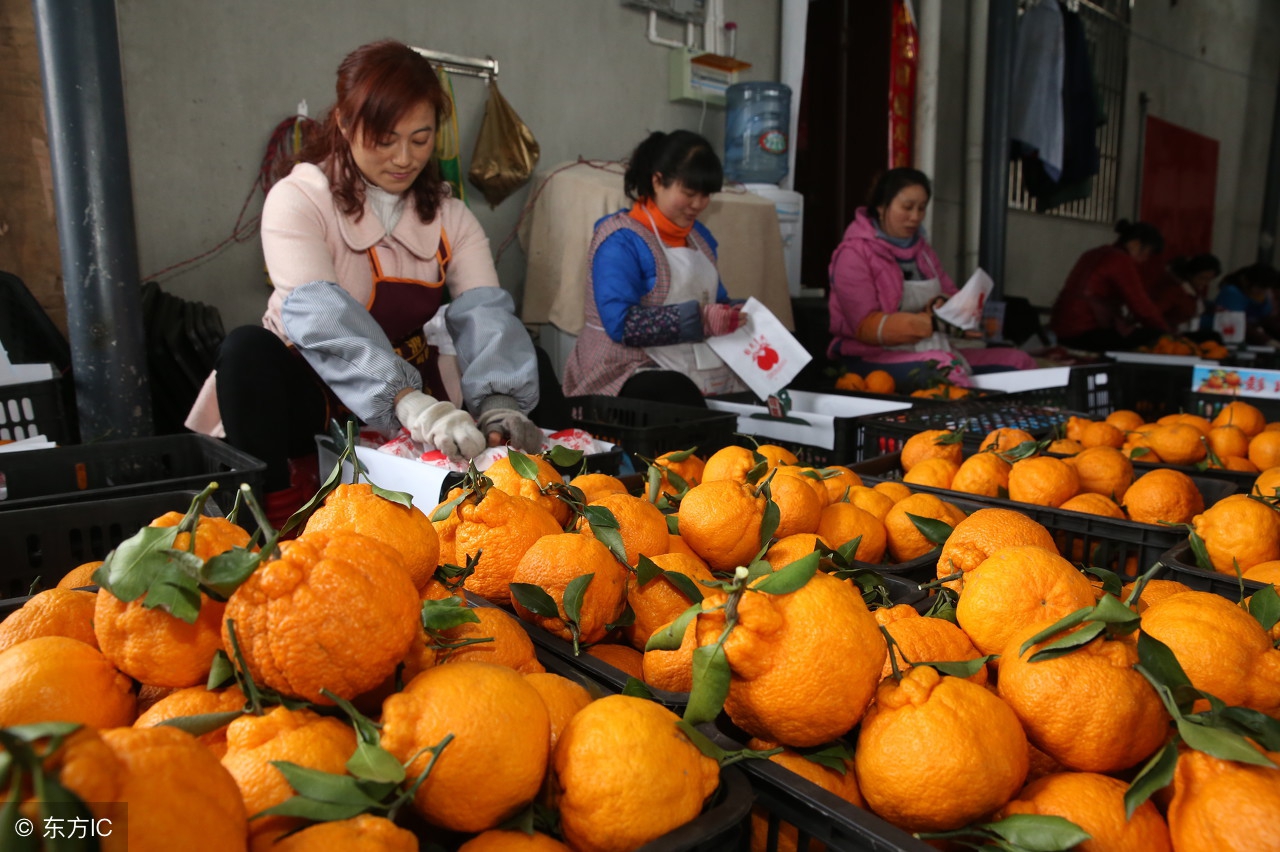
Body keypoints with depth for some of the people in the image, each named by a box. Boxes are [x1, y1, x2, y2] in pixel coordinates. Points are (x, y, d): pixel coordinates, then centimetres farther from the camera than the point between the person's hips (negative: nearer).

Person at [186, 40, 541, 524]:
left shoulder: (449, 218, 0)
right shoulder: (297, 201, -13)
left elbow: (484, 312, -17)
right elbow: (320, 316, -31)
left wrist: (499, 403, -37)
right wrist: (409, 402, -47)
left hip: (414, 392, 4)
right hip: (310, 390, -4)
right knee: (248, 349, -31)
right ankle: (275, 518, -21)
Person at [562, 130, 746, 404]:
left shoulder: (698, 235, 17)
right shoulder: (621, 240, -7)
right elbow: (620, 323, -18)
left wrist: (733, 313, 3)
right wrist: (699, 319, -23)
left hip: (702, 375, 7)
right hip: (632, 372, -7)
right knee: (682, 397, -38)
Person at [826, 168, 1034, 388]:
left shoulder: (921, 247, 16)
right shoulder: (854, 253, -6)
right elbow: (866, 326, -14)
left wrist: (945, 305, -11)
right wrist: (930, 323, -25)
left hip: (931, 351, 8)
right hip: (876, 357, -7)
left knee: (1018, 361, -7)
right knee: (945, 367, -36)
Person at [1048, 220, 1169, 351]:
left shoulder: (1097, 254, 18)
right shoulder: (1121, 261, -11)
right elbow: (1141, 304, -12)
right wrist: (1165, 329, 1)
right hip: (1082, 333, -10)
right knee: (1154, 335, -10)